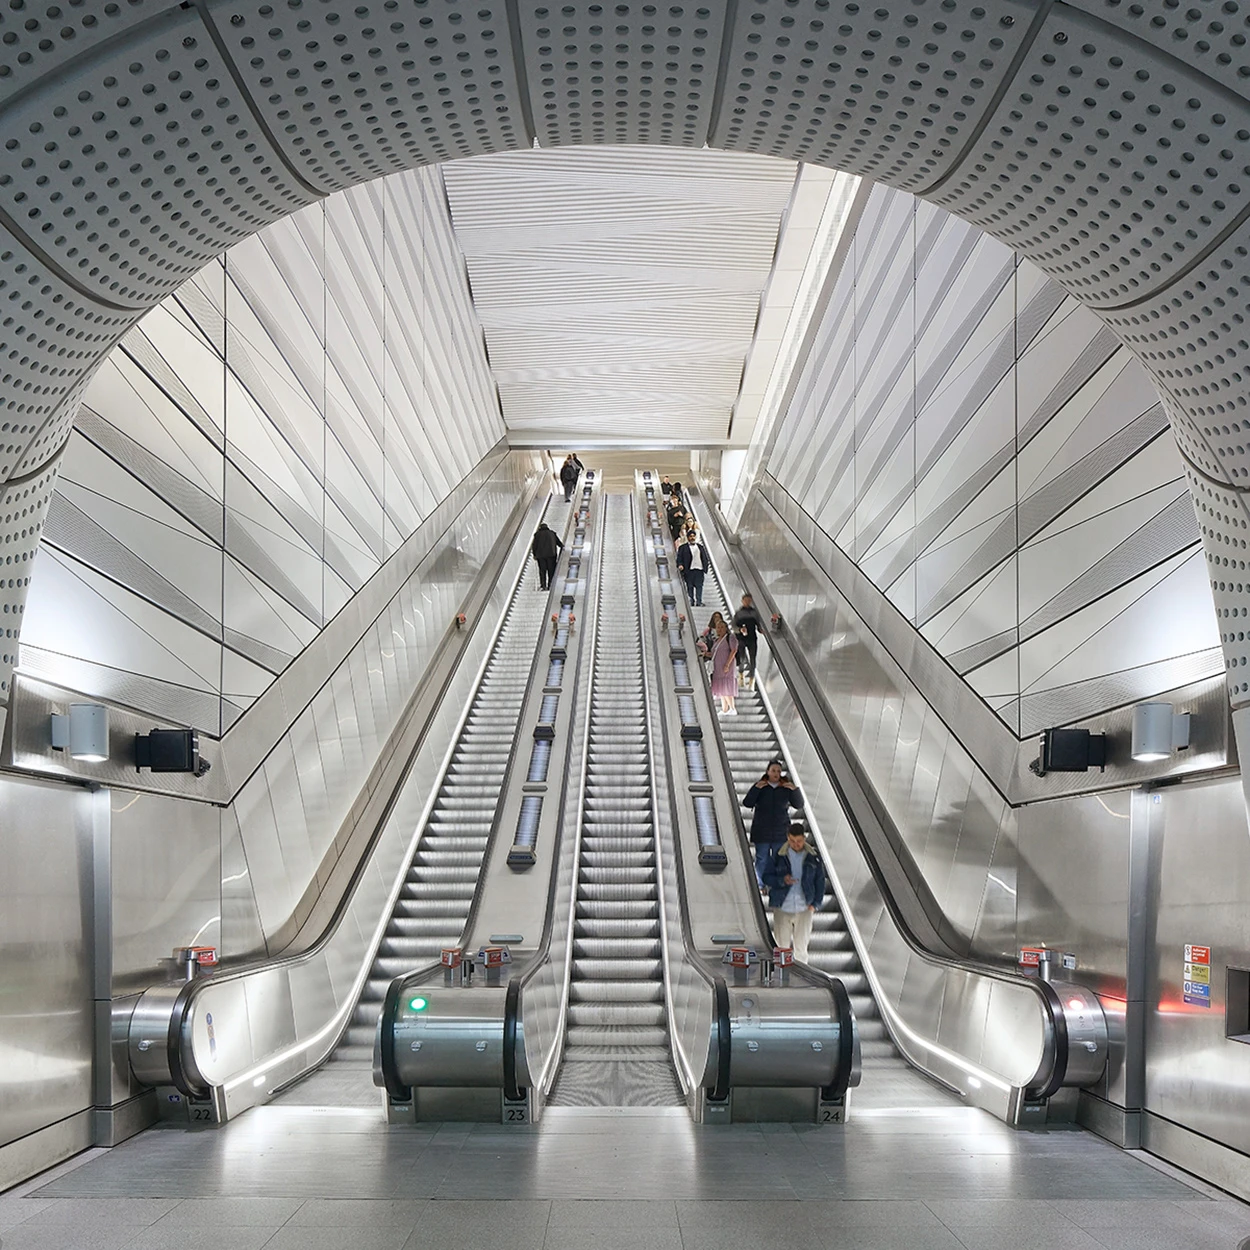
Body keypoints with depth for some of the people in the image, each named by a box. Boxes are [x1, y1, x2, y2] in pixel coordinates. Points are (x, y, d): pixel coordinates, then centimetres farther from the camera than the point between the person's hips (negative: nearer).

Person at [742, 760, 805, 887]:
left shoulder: (786, 788, 3)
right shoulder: (760, 786, -1)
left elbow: (799, 805, 3)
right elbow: (747, 803, -7)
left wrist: (795, 790, -12)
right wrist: (756, 789, -18)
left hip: (780, 832, 1)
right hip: (762, 831, -1)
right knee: (762, 859, 3)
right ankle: (762, 885, 14)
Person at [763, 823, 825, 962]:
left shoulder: (813, 856, -1)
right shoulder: (779, 855, -5)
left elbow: (820, 881, 7)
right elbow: (766, 877, -1)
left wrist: (815, 903, 0)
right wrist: (782, 880, -19)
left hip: (804, 909, 0)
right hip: (782, 908, 0)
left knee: (801, 948, 5)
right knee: (782, 946, 7)